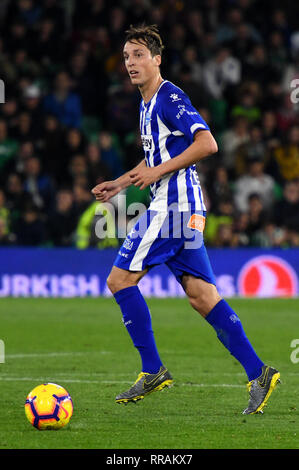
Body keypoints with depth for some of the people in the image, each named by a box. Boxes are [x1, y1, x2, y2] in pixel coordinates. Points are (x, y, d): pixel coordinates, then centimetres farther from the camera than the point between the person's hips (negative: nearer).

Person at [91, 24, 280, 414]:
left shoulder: (170, 98, -11)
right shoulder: (148, 103, 19)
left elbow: (207, 144, -20)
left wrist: (158, 172, -18)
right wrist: (119, 183, 24)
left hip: (173, 205, -10)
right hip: (178, 206, 10)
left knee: (120, 279, -6)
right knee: (202, 295, 5)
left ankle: (153, 370, -3)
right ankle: (258, 374, 1)